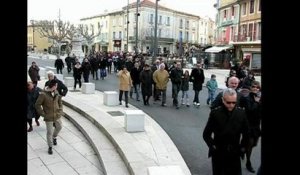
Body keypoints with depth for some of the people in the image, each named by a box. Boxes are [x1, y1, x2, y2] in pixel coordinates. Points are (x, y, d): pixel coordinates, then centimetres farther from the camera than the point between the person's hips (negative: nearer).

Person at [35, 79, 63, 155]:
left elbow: (59, 100, 14)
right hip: (49, 117, -6)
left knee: (59, 127, 23)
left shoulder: (56, 92, -4)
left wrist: (60, 110, 6)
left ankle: (54, 137, 51)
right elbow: (37, 105, -15)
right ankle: (50, 147, 20)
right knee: (49, 132, 3)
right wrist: (43, 114, -14)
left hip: (57, 115, 6)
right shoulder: (43, 94, -21)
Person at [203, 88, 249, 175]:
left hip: (235, 155, 1)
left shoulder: (241, 113, -7)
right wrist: (212, 146, -11)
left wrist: (242, 147, 2)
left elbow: (246, 133, 6)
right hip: (218, 154, -1)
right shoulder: (215, 113, -13)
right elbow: (206, 134, -4)